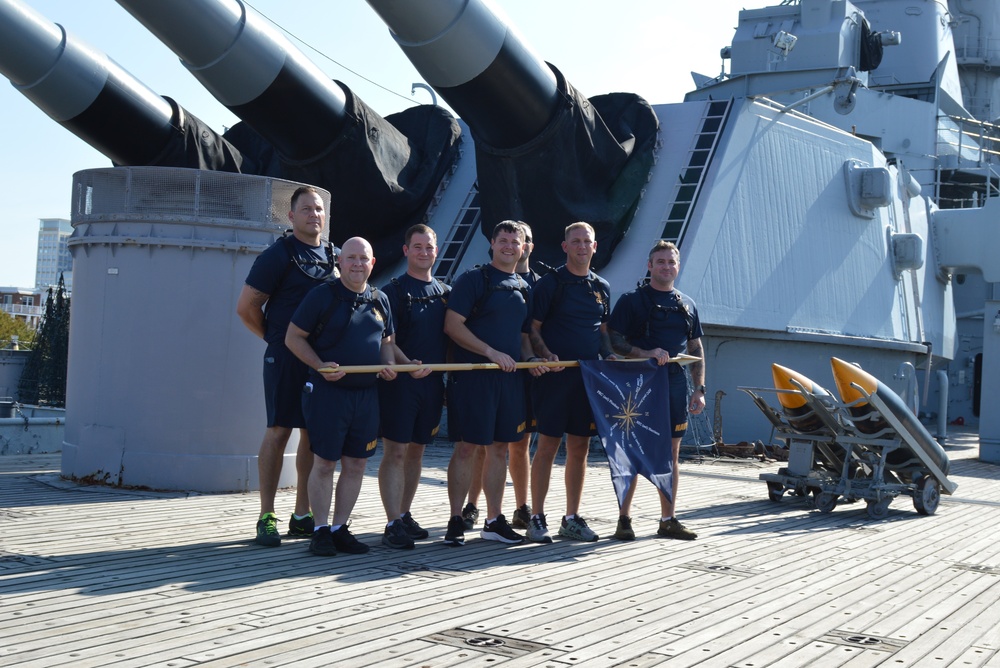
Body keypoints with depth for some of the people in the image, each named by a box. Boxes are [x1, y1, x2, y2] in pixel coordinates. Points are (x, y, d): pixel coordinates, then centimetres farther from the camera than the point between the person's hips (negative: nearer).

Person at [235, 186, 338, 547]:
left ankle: (302, 515, 15)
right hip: (286, 357, -6)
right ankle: (267, 517, -1)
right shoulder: (278, 254, -4)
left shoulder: (333, 256, 14)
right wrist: (276, 337, 4)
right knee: (278, 431, -5)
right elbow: (247, 306, -5)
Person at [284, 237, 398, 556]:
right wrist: (320, 366, -15)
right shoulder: (322, 295, -4)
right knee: (324, 462, -1)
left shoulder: (380, 299, 12)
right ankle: (321, 530, 9)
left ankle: (340, 528, 18)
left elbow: (386, 341, 23)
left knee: (356, 464, 8)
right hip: (328, 390, -5)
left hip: (367, 394, 5)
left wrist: (388, 364, 2)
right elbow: (293, 337, -3)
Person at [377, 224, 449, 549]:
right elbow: (387, 339, -10)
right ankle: (393, 524, -7)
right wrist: (408, 364, -25)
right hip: (400, 380, -6)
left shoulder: (445, 293, 14)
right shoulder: (393, 290, -3)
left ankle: (405, 515, 22)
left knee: (416, 451, 12)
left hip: (433, 382, 6)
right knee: (395, 452, -7)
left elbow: (451, 338, 18)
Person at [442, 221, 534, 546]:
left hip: (510, 377, 6)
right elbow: (452, 326, -11)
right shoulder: (474, 279, -3)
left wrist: (529, 358, 3)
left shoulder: (523, 287, 16)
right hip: (474, 375, -6)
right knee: (466, 447, -4)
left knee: (500, 448, 10)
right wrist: (491, 353, -16)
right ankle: (456, 521, 4)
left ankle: (494, 521, 18)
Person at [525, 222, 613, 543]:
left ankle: (572, 518, 16)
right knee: (548, 445, -4)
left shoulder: (602, 287, 15)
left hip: (590, 375, 5)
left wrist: (609, 360, 5)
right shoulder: (550, 283, -1)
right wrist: (546, 356, -19)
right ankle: (537, 518, 3)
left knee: (580, 449, 8)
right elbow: (533, 328, -3)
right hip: (556, 374, -5)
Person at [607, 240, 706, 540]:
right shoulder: (631, 300, 0)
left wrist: (699, 388, 9)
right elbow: (614, 340, -6)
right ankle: (624, 519, 4)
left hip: (674, 384, 5)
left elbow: (696, 350, 17)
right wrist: (646, 353, -20)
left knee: (671, 453, 8)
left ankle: (668, 519, 15)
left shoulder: (687, 305, 15)